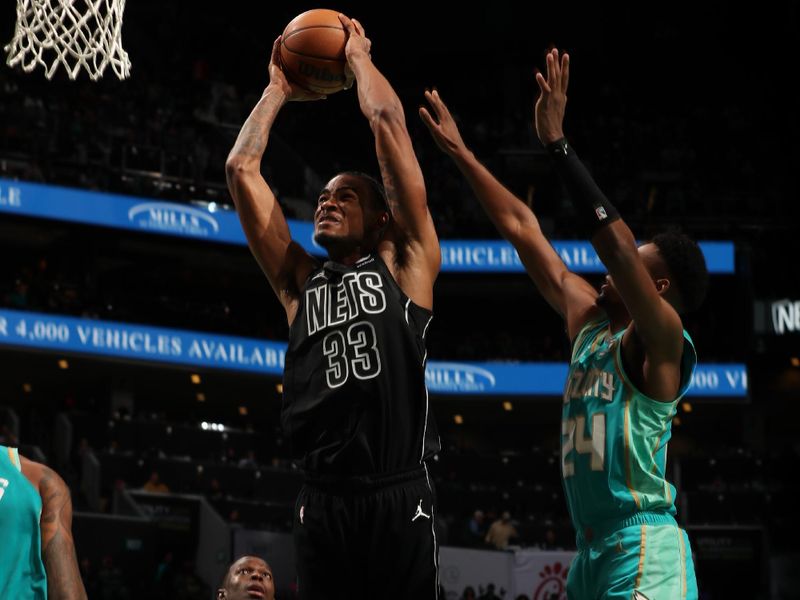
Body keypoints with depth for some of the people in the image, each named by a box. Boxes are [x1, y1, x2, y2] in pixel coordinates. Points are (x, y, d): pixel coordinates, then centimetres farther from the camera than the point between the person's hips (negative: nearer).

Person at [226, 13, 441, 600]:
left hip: (398, 496, -3)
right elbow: (241, 167, 17)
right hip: (323, 500, 3)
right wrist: (279, 90, 26)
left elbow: (389, 123, 6)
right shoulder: (300, 280, 18)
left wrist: (358, 57, 19)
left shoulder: (403, 262, 10)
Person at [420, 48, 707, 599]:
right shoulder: (589, 320, 15)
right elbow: (522, 229, 19)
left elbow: (616, 244, -23)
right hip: (592, 549, 9)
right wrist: (461, 154, 21)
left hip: (643, 552, -9)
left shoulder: (664, 339, -7)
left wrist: (557, 143, -24)